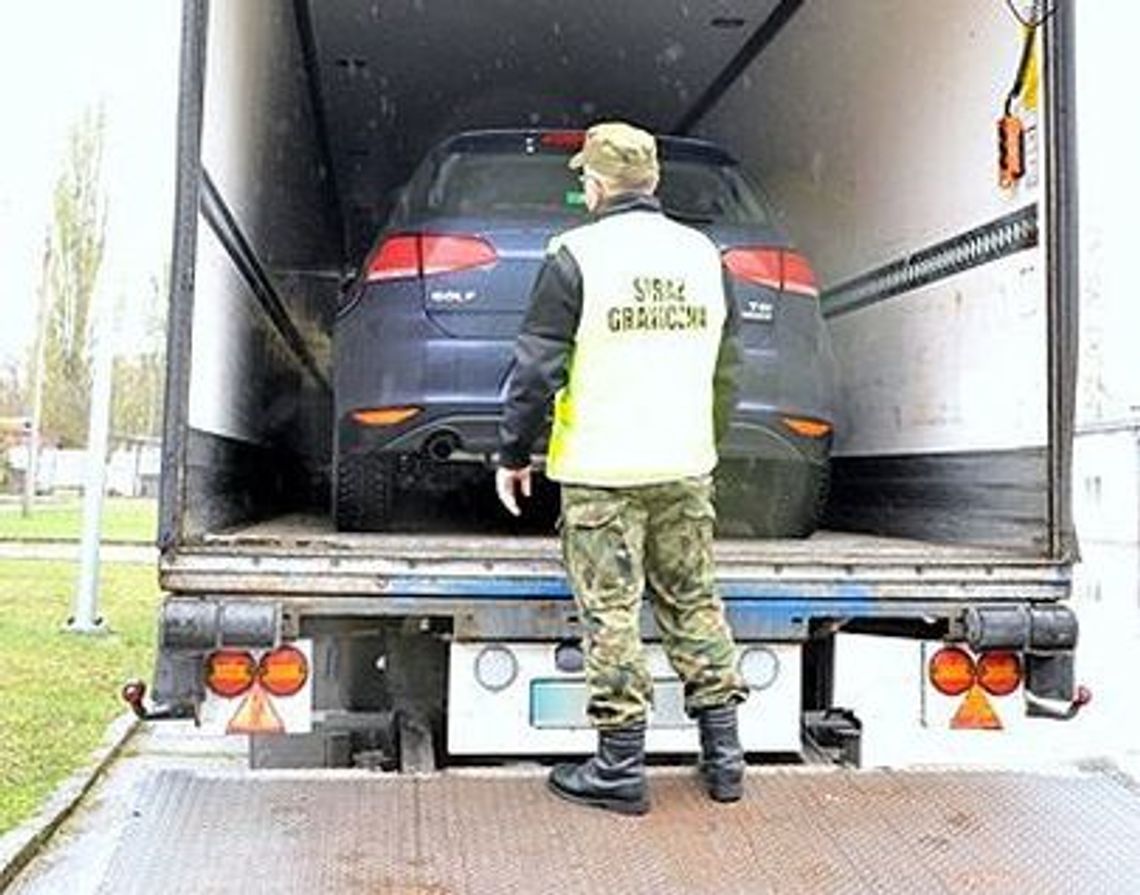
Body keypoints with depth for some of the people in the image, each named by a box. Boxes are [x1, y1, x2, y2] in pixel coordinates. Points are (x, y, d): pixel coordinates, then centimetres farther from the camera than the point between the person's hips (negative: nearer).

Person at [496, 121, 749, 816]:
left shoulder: (578, 255, -8)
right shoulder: (703, 254, 9)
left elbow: (538, 366, -9)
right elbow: (728, 369, 16)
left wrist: (515, 454, 2)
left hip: (601, 470, -5)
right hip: (686, 467, 5)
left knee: (612, 614, 1)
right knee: (695, 603, 14)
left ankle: (621, 768, 8)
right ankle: (724, 755, 20)